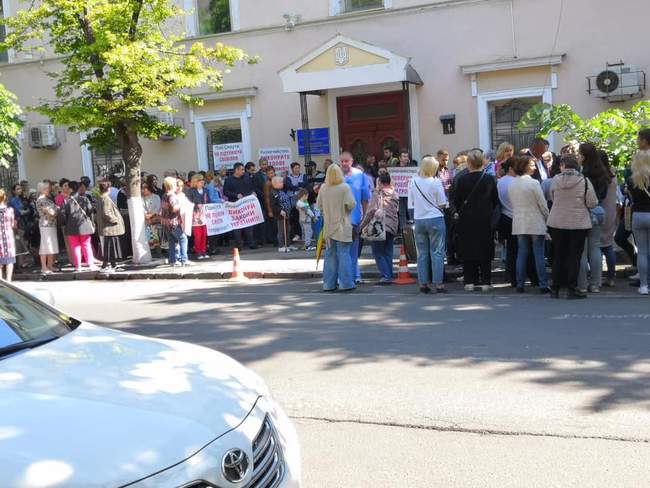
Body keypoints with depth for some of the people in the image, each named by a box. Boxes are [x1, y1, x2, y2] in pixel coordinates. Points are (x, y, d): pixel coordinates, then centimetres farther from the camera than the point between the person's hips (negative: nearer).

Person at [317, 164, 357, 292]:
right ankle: (345, 283, 2)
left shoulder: (323, 188, 1)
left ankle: (329, 283, 14)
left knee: (330, 255, 11)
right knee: (344, 254, 1)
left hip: (328, 226, 4)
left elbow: (319, 205, 9)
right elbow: (351, 204, -15)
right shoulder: (345, 187, -12)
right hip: (342, 227, -4)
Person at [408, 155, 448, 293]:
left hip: (419, 219, 4)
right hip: (435, 219, -4)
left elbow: (411, 203, 7)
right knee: (437, 252, 1)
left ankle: (423, 283, 12)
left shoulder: (413, 181, 0)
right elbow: (442, 204, -8)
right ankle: (438, 283, -1)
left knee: (422, 253, 10)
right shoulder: (436, 182, -11)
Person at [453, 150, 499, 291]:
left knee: (468, 250, 6)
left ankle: (470, 281, 6)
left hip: (466, 220, -1)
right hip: (485, 220, 1)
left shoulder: (461, 180, -9)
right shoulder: (490, 179, -5)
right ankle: (485, 281, 7)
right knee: (485, 250, 7)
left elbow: (456, 201, -3)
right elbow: (495, 200, 2)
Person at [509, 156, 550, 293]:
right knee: (539, 254, 0)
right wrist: (547, 218, 4)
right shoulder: (533, 183, -13)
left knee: (521, 253, 9)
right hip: (536, 223, -5)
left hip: (519, 224, 5)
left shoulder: (512, 184, 5)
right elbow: (542, 204, -9)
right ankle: (543, 285, 3)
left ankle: (520, 284, 9)